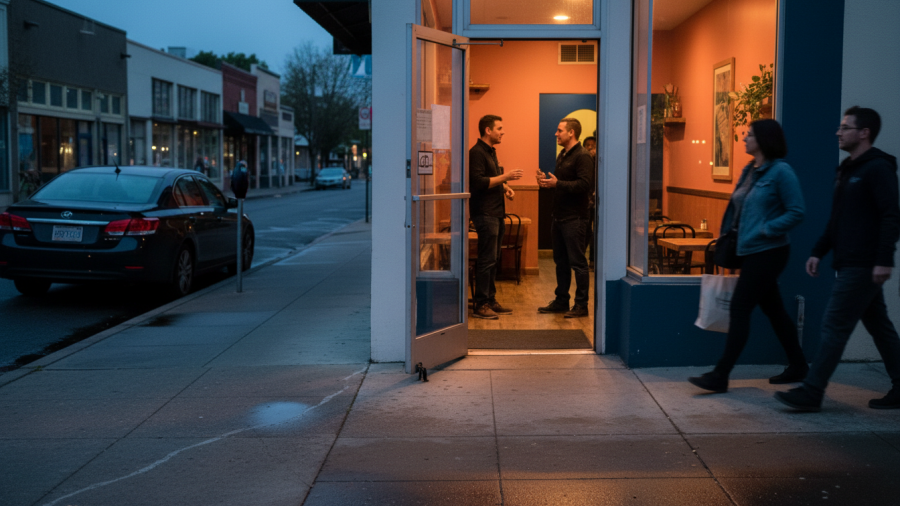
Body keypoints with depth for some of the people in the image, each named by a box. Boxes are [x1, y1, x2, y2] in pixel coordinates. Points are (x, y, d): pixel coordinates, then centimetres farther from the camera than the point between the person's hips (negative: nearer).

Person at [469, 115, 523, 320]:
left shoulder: (491, 151, 19)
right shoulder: (476, 152, -13)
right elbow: (478, 182, -22)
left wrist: (505, 187, 11)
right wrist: (505, 177, -19)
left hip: (496, 213, 10)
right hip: (484, 213, -10)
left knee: (493, 259, 13)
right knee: (486, 260, -9)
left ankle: (490, 300, 19)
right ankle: (480, 305, -4)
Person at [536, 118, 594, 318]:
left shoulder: (583, 156, -13)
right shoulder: (562, 155, 16)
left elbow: (584, 184, -23)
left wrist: (557, 183, -25)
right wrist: (546, 180, 4)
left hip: (574, 218, -9)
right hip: (560, 216, 9)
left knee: (578, 262, -3)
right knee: (561, 261, 15)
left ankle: (581, 305, 4)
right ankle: (561, 301, 24)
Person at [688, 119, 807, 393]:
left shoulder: (780, 172, -12)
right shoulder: (749, 171, 12)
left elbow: (796, 212, -14)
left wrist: (765, 230, -20)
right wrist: (729, 233, 9)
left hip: (767, 252, -9)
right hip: (751, 252, 9)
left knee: (739, 309, -9)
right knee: (773, 308, 16)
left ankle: (720, 375, -5)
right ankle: (797, 365, 29)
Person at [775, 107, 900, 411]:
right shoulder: (847, 170, 17)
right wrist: (818, 252, 17)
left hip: (863, 266, -10)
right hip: (849, 263, 10)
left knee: (834, 326, -8)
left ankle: (811, 393, -5)